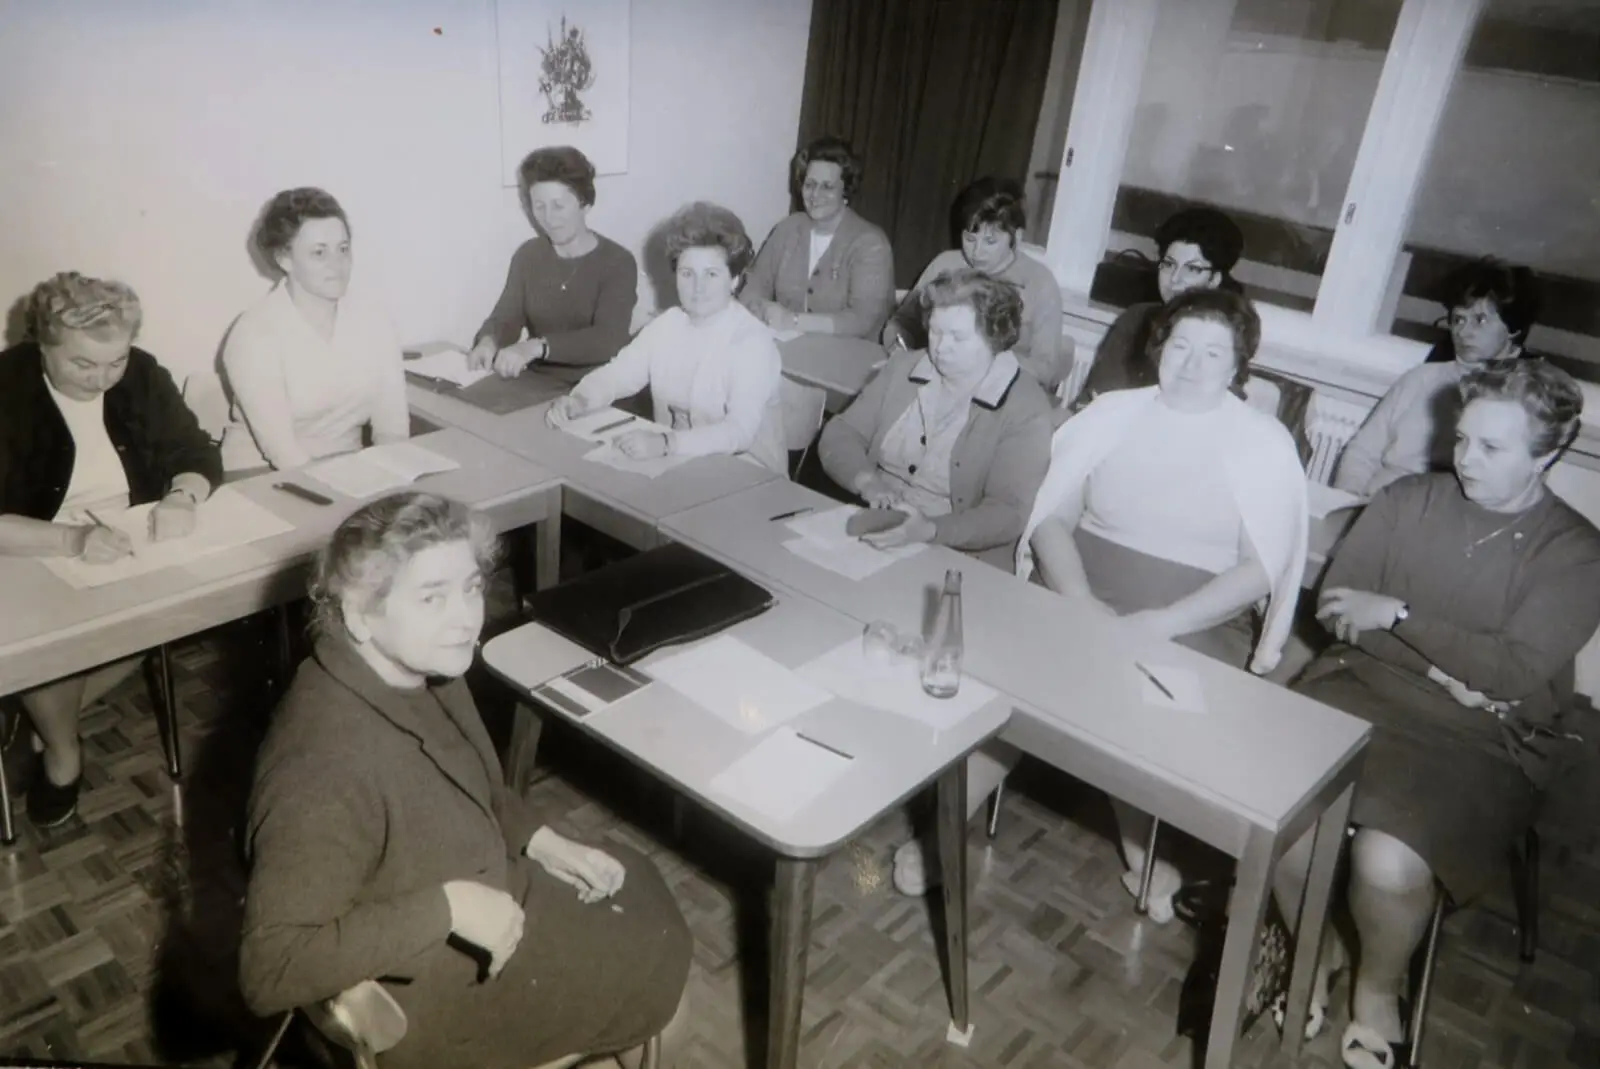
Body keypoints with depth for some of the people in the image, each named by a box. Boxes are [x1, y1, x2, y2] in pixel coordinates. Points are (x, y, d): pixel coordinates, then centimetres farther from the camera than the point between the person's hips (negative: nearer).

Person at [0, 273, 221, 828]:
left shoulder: (141, 374, -5)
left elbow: (199, 454, -1)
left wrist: (182, 497, -25)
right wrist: (72, 540, -41)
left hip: (129, 550, 4)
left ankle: (51, 717, 2)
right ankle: (61, 751, 0)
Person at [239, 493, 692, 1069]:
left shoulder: (418, 670, -10)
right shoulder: (324, 768, -37)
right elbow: (270, 970, -35)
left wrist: (540, 841, -3)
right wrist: (446, 907, -36)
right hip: (419, 994, -8)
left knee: (640, 886, 21)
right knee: (658, 958, 7)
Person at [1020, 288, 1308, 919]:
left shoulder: (1265, 444, 4)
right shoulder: (1111, 413, 10)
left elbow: (1262, 567, -5)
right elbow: (1052, 517, 3)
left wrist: (1162, 622, -20)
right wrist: (1081, 602, -16)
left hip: (1193, 625, -2)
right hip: (1079, 596, 3)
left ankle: (1144, 857, -6)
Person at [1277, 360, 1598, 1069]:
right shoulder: (1408, 499, 7)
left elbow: (1517, 671, -13)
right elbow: (1333, 604, 1)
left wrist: (1397, 616, -13)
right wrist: (1453, 663, -9)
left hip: (1480, 737, -2)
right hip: (1361, 688, 3)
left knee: (1388, 863, -28)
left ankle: (1379, 985, 9)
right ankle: (1313, 947, 9)